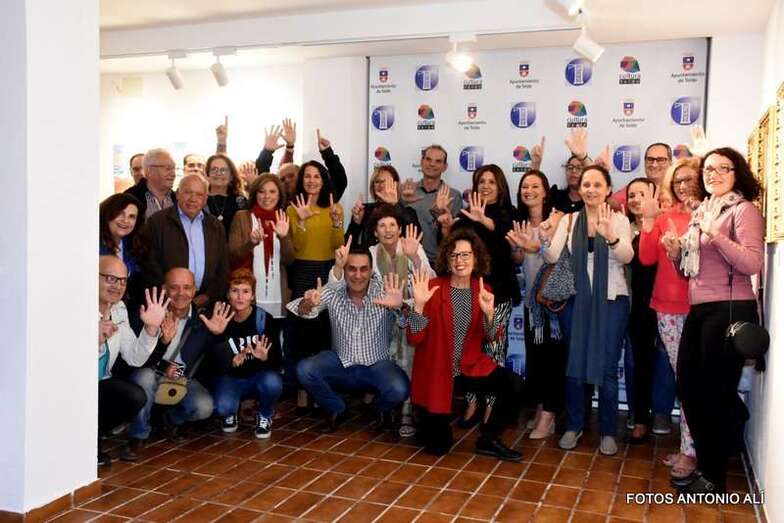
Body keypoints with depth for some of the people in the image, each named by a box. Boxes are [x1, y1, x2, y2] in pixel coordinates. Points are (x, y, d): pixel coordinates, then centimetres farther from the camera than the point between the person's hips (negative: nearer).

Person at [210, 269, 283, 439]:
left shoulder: (264, 319, -14)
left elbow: (276, 360, -14)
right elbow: (214, 362, -10)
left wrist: (265, 357, -38)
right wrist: (232, 362, -32)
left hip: (259, 375, 0)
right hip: (230, 377, 0)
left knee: (272, 383, -34)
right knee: (223, 406, -30)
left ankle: (265, 417, 1)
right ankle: (230, 414, 11)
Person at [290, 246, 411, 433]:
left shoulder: (384, 291, -14)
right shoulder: (333, 291, -8)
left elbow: (407, 323, -27)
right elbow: (302, 311, -18)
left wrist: (400, 307, -52)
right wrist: (308, 303, -43)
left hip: (377, 364, -2)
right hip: (341, 363, 2)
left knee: (399, 389, -30)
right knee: (304, 370, -22)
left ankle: (383, 408, 11)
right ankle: (337, 410, 8)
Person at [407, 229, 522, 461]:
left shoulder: (482, 290, 0)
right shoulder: (433, 287, -14)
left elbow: (492, 337, -3)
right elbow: (414, 339, -15)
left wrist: (488, 312, -22)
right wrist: (419, 304, -30)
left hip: (470, 367, 4)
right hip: (435, 372, -3)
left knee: (512, 384, -23)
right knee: (439, 446, -3)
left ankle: (488, 439, 1)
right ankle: (428, 418, 33)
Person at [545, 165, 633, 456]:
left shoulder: (619, 220, -1)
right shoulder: (569, 220, 5)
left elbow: (627, 257, -17)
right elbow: (552, 257, -5)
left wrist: (610, 236, -37)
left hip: (612, 300, -2)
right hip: (575, 299, 2)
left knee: (607, 367, 3)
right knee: (573, 364, 8)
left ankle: (608, 431, 17)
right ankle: (574, 425, 24)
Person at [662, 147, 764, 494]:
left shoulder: (744, 210, -6)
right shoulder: (701, 212, 18)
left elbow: (753, 263, -19)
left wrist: (716, 236, -27)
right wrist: (676, 251, 5)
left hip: (729, 310, -8)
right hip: (699, 310, 8)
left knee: (716, 392, -1)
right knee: (687, 386, 11)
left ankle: (715, 477, 15)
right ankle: (705, 463, 27)